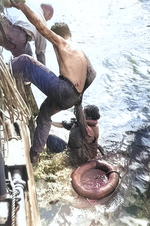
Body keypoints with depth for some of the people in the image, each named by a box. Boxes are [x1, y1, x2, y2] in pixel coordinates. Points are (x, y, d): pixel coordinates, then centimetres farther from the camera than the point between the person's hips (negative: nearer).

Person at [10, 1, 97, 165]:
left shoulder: (61, 42, 8)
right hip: (71, 99, 9)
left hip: (62, 89, -8)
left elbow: (40, 26, -3)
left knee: (24, 62, 0)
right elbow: (91, 74, 27)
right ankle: (34, 154, 30)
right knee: (44, 113, 29)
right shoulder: (80, 53, 29)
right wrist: (79, 92, 31)